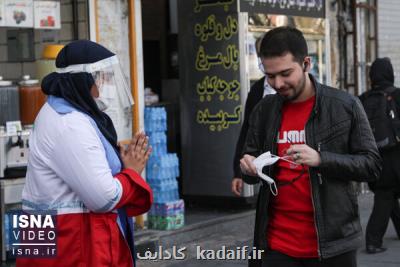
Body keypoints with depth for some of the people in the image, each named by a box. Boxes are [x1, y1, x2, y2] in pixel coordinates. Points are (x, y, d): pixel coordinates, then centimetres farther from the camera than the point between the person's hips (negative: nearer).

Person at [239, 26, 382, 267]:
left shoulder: (346, 106, -5)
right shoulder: (264, 111, 5)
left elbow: (372, 165, -5)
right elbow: (251, 167, 14)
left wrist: (321, 159, -20)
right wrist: (249, 167, -10)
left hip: (331, 242, -2)